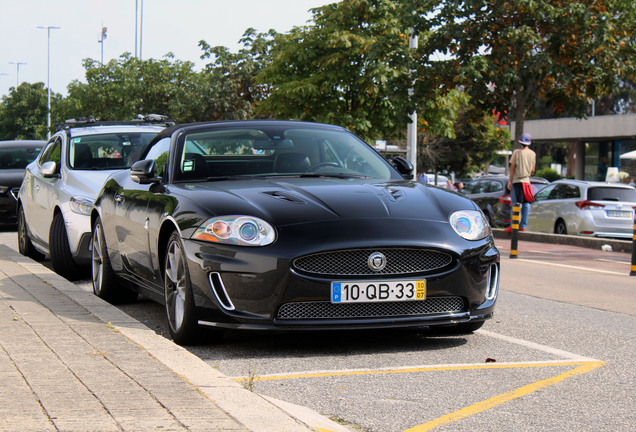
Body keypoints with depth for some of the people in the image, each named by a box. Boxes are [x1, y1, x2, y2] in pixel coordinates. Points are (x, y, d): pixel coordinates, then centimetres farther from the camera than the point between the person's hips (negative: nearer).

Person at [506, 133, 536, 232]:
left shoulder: (517, 152, -6)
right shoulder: (533, 154, 7)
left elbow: (512, 168, -6)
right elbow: (533, 170, 12)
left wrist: (510, 181, -2)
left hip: (516, 180, -3)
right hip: (526, 181, 3)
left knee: (515, 204, -4)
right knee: (526, 203, 7)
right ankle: (523, 226, 4)